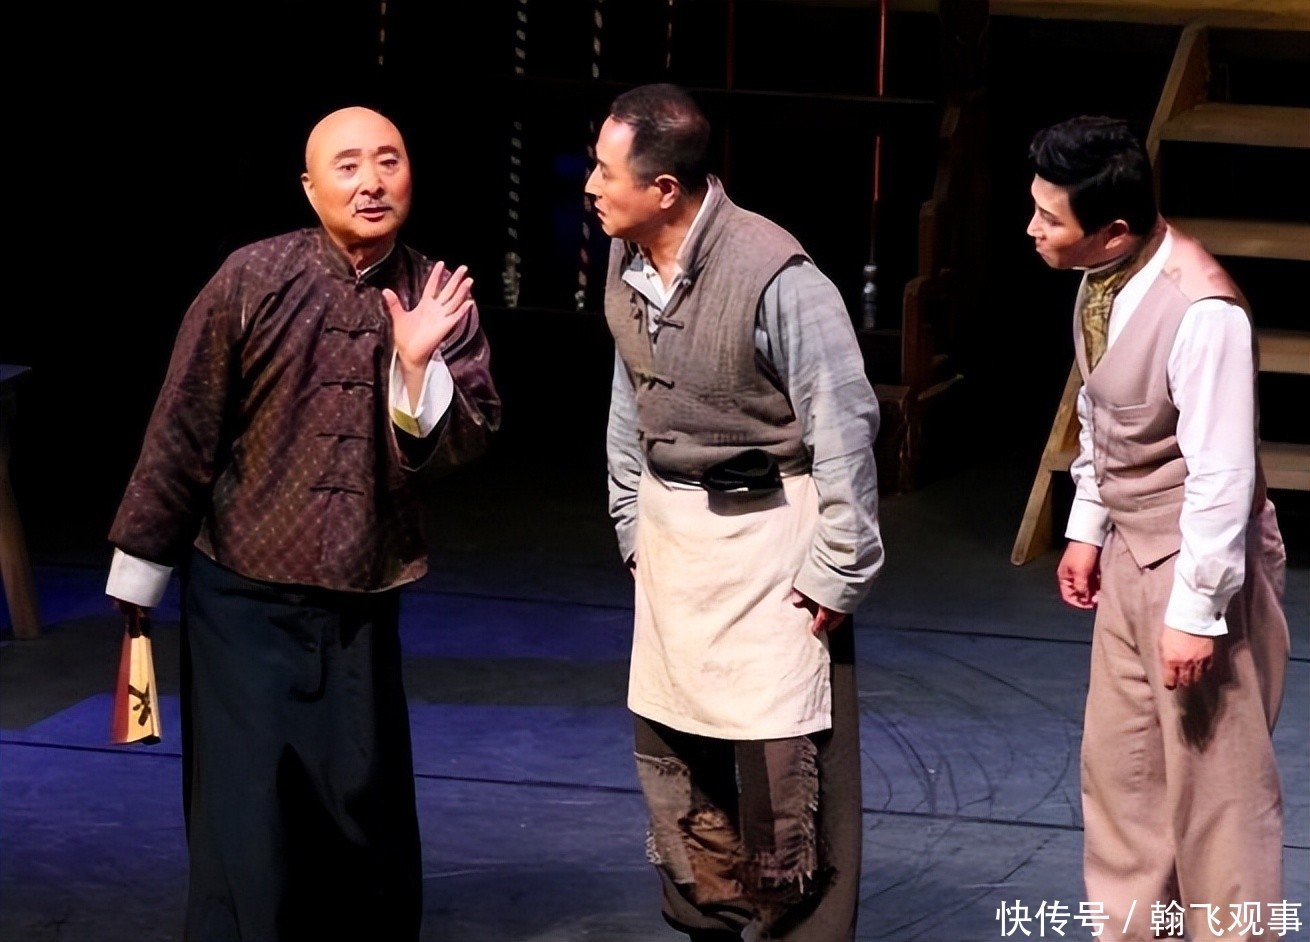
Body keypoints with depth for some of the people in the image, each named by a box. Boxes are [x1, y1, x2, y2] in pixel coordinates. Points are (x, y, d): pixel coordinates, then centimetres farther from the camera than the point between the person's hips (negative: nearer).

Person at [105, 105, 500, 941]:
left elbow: (462, 445, -4)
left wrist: (418, 365, -22)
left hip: (363, 606, 3)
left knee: (370, 819, 8)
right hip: (243, 598, -3)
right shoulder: (253, 281, -10)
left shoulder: (439, 300, -1)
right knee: (245, 819, -3)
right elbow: (183, 430, -6)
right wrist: (138, 579, -2)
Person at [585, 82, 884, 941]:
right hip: (672, 530, 7)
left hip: (766, 535, -7)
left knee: (780, 769, -5)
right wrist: (633, 524, 15)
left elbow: (844, 425, -18)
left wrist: (835, 574, -13)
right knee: (671, 750, 14)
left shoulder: (775, 277, -23)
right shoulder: (628, 265, 0)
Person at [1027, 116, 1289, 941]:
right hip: (1131, 550, 9)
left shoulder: (1202, 312, -29)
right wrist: (1087, 527, 17)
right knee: (1117, 761, 16)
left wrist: (1196, 609, -22)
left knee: (1213, 775, 2)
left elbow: (1222, 475, -26)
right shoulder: (1103, 280, -4)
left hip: (1200, 557, -9)